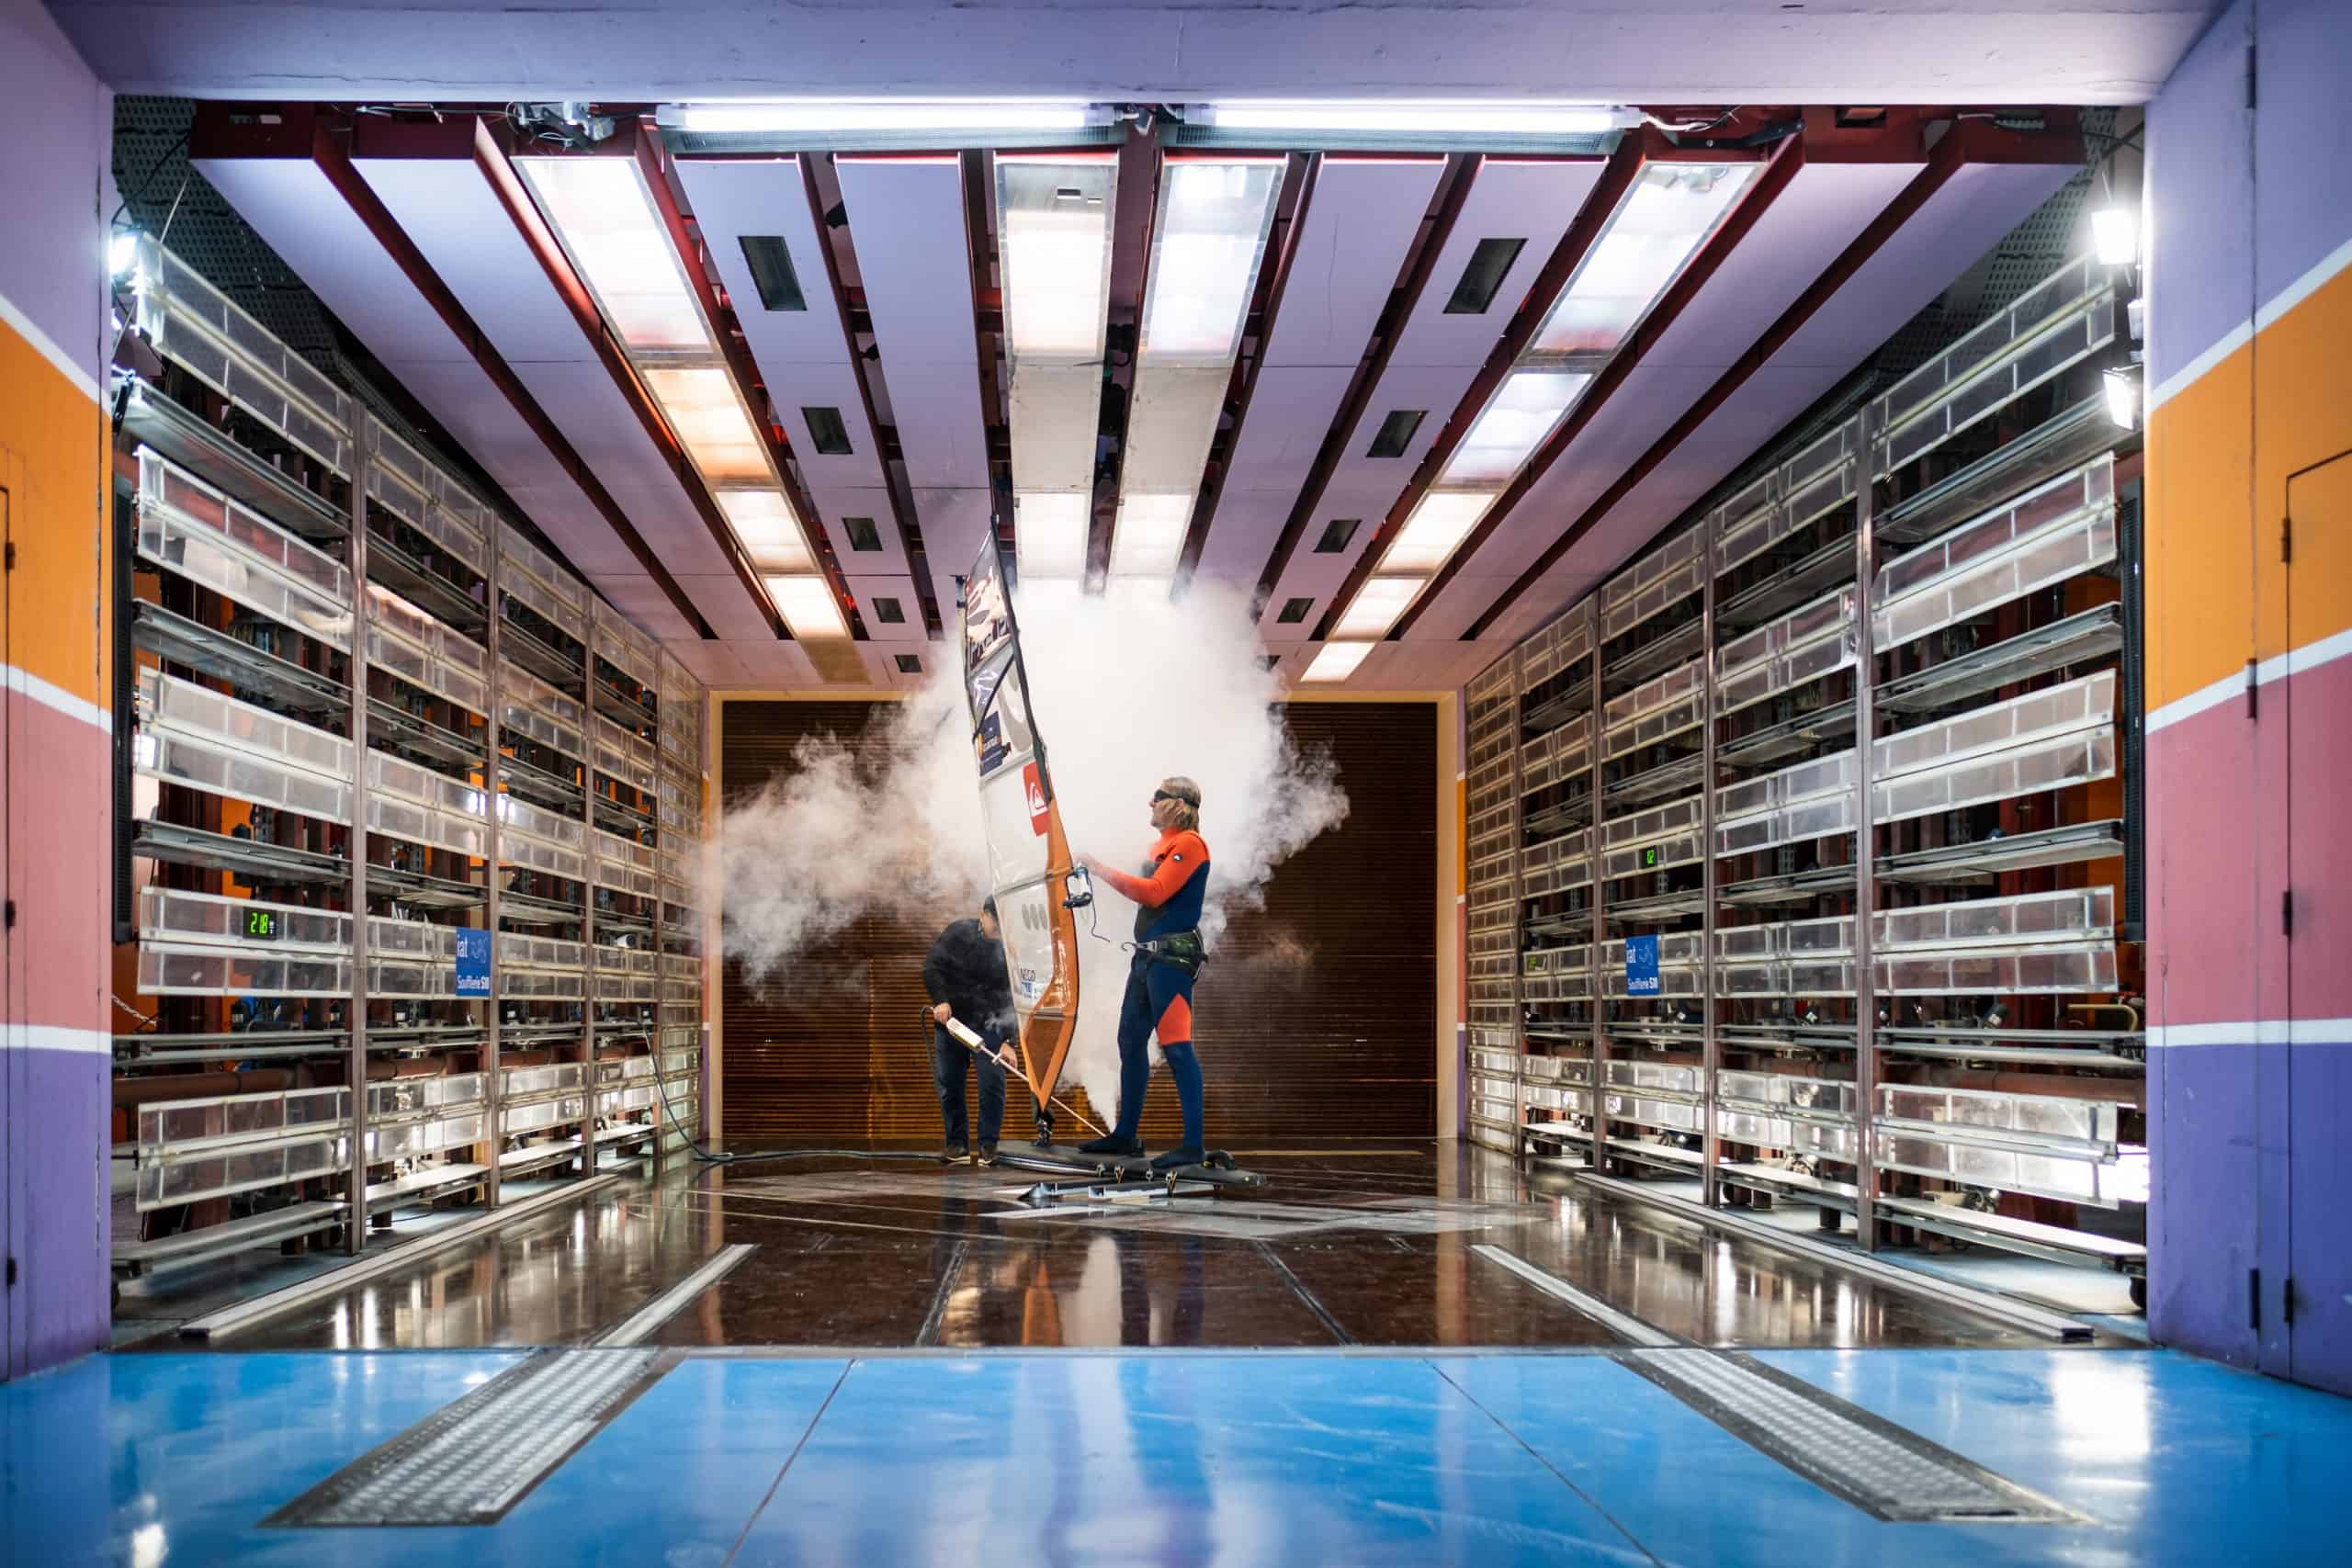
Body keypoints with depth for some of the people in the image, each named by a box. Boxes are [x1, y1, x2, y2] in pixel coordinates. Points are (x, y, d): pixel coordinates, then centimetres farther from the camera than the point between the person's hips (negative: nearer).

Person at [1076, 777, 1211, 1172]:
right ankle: (1125, 1135, 21)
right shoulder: (1161, 846, 19)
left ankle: (1193, 1144, -11)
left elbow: (1154, 893, -18)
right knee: (1130, 1042, 13)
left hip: (1172, 955, -10)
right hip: (1147, 954, 10)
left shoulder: (1190, 844, -10)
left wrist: (1101, 870, -15)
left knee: (1176, 1046, -12)